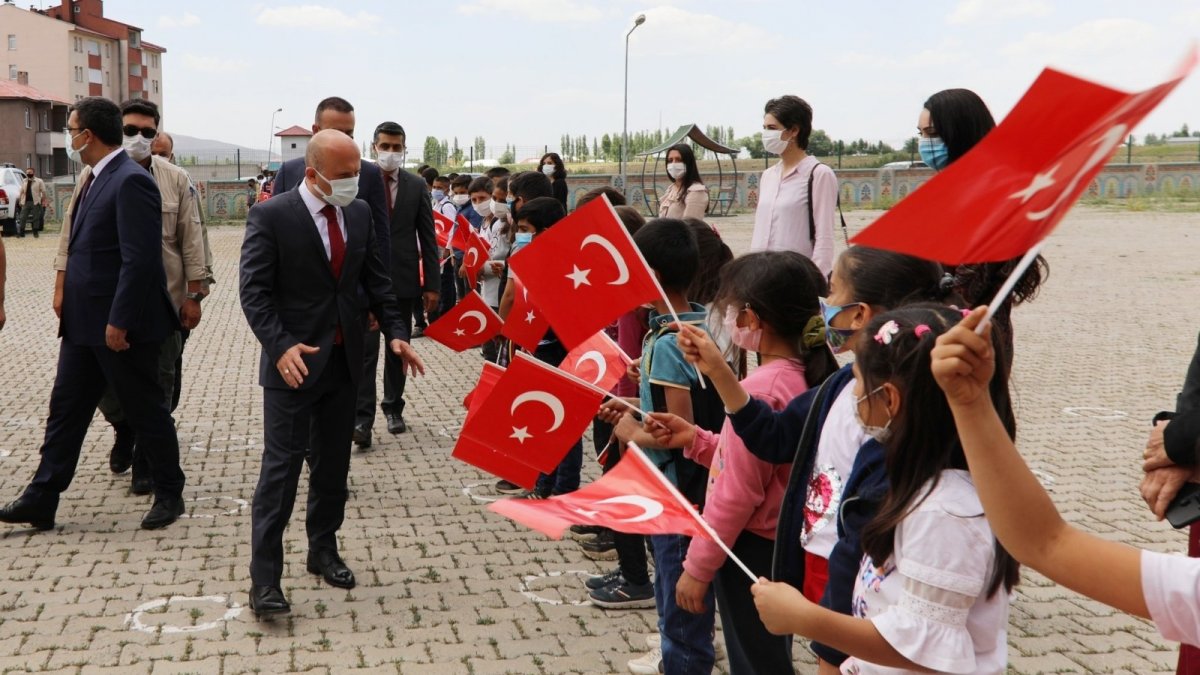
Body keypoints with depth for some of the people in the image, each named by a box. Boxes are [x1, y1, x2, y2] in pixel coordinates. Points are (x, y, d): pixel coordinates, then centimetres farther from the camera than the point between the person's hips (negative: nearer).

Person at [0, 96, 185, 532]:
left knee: (146, 412, 6)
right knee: (65, 409, 11)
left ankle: (169, 495, 21)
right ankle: (41, 500, 18)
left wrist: (119, 322, -23)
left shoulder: (131, 182, -18)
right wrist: (66, 297, 17)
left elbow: (140, 258, -23)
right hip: (84, 323, 9)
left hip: (120, 327, -9)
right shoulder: (96, 179, 12)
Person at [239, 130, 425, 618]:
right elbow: (254, 293, -14)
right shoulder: (271, 216, -12)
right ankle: (264, 578, 0)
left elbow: (375, 279, 12)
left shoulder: (359, 213, 5)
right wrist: (281, 347, -26)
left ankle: (323, 550, 30)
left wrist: (395, 332, 1)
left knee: (333, 464, 14)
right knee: (282, 466, -5)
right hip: (295, 363, -5)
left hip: (344, 360, 6)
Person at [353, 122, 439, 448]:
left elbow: (427, 237, 5)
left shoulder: (417, 186, 4)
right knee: (365, 350, -5)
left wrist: (431, 285, 1)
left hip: (404, 280, 3)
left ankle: (393, 407, 26)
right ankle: (362, 417, -4)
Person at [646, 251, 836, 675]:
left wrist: (697, 567, -13)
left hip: (751, 549, -9)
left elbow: (738, 493, -21)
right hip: (781, 545, 9)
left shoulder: (759, 389, -23)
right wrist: (695, 439, 1)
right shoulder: (802, 378, 2)